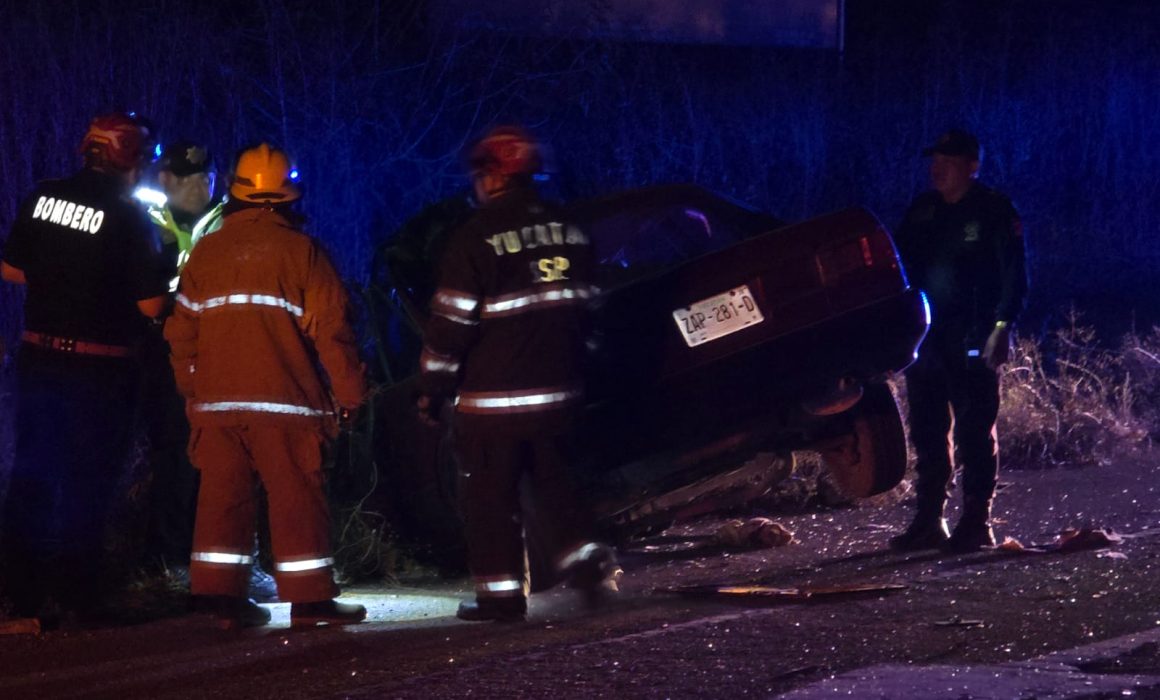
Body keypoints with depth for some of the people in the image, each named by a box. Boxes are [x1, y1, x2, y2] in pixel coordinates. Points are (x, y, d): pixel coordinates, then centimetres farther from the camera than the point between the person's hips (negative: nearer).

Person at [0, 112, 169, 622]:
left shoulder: (43, 197, 0)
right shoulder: (129, 218, -14)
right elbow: (151, 306, -13)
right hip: (99, 366, -4)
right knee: (87, 479, 6)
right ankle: (71, 593, 8)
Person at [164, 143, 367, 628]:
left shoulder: (205, 253, 8)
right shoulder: (300, 251, -4)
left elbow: (182, 330, 12)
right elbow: (330, 329, -6)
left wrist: (191, 388, 22)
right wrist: (349, 391, 2)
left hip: (217, 398, 4)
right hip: (283, 399, -4)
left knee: (223, 495, 8)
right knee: (296, 498, 0)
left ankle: (219, 594, 7)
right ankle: (309, 598, 0)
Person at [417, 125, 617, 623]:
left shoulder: (478, 238, -14)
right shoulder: (569, 232, 6)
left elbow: (453, 320, -13)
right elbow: (585, 306, 15)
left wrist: (433, 388, -3)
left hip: (493, 396, -6)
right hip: (557, 390, 6)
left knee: (489, 494, 3)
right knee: (550, 477, 23)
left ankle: (500, 592, 4)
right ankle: (581, 556, 10)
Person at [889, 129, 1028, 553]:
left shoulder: (994, 211, -3)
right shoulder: (922, 210, 13)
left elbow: (1013, 275, -7)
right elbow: (902, 263, 18)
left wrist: (1002, 326, -16)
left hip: (972, 343, -6)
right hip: (926, 339, 6)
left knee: (974, 433, -4)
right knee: (928, 433, 8)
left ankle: (976, 523, -2)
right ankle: (928, 522, 14)